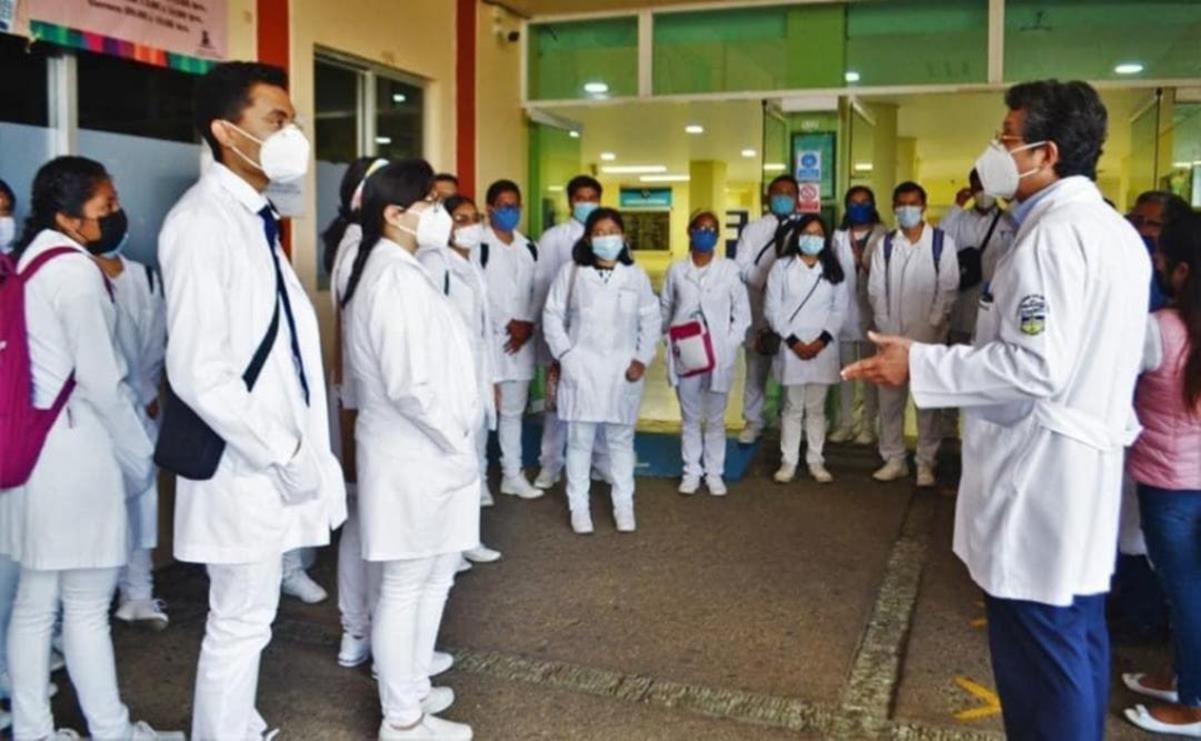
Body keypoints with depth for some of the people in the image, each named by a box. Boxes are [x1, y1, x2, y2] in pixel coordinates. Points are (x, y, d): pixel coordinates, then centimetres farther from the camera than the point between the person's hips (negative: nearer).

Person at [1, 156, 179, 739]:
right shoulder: (74, 270, -14)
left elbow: (54, 363, 15)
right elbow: (100, 380, -15)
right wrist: (141, 455, -5)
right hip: (74, 450, -9)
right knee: (87, 607, 1)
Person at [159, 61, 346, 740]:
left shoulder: (254, 218, 9)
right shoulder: (202, 223, -19)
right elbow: (198, 372, -24)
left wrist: (299, 447, 12)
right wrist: (283, 453, -17)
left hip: (274, 455, 9)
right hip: (247, 462, -9)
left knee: (250, 618, 22)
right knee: (239, 623, 6)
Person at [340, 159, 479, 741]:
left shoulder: (392, 271, 12)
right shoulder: (397, 278, -21)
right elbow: (410, 386, -27)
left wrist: (457, 441, 14)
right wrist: (459, 443, -14)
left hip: (420, 452, 10)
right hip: (416, 455, -10)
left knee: (432, 578, 20)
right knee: (406, 587, 3)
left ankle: (410, 688, 36)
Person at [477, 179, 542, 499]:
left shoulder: (529, 247, 13)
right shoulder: (478, 245, -7)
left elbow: (538, 290, 12)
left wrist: (527, 324, -4)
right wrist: (506, 324, -13)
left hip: (521, 341, 6)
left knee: (513, 410, 14)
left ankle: (513, 474, 23)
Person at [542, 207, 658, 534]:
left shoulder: (636, 275, 3)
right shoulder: (571, 272, 0)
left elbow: (651, 319, 7)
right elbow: (553, 314, 2)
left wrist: (642, 359, -2)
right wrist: (565, 354, -7)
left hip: (623, 370, 1)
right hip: (581, 369, -1)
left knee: (621, 440, 11)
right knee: (580, 440, 5)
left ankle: (624, 505, 21)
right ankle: (579, 506, 16)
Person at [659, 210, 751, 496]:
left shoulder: (729, 269, -1)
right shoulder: (677, 270, 3)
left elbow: (742, 312, 1)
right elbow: (665, 309, 10)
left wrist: (729, 345, -8)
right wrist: (671, 340, -2)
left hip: (719, 355, -1)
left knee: (715, 419, 8)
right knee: (690, 418, 10)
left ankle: (714, 473, 18)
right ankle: (691, 472, 20)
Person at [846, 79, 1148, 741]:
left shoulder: (1054, 234, -19)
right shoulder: (1115, 230, 13)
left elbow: (1034, 366, -26)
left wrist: (920, 363, -20)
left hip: (1040, 468, -10)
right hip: (1084, 458, 10)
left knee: (1040, 646, 0)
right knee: (1076, 633, 19)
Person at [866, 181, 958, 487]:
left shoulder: (942, 242, 0)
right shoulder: (886, 245, 7)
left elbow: (948, 288, -4)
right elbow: (876, 290, 4)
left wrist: (931, 328, -10)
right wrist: (887, 330, -5)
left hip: (928, 335, -2)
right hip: (892, 334, 2)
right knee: (890, 399, 5)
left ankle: (926, 462, 11)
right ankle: (894, 460, 16)